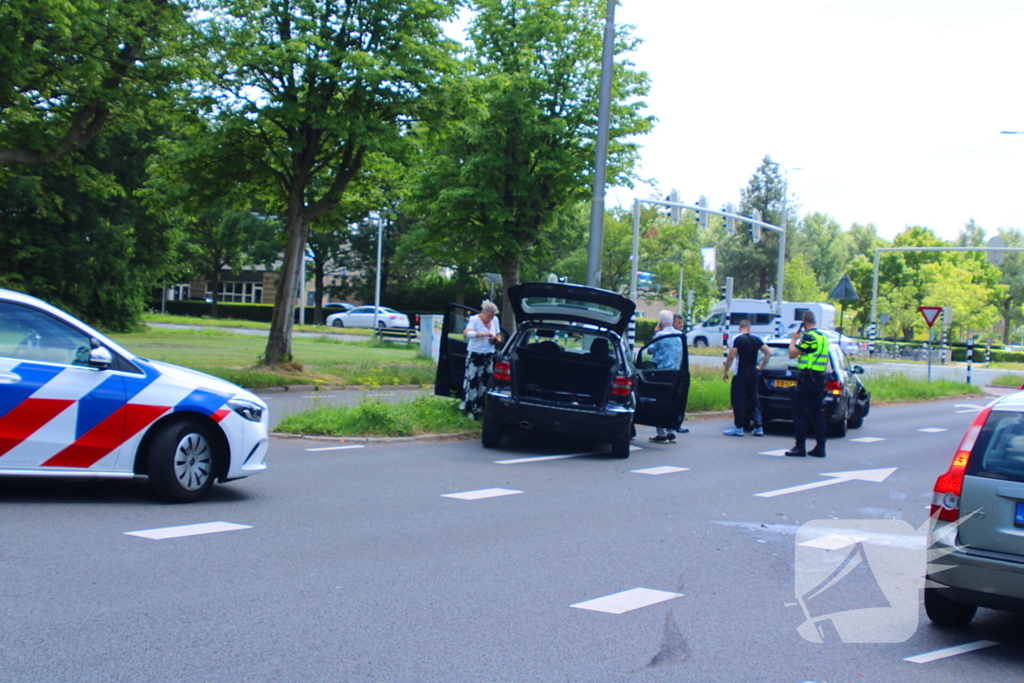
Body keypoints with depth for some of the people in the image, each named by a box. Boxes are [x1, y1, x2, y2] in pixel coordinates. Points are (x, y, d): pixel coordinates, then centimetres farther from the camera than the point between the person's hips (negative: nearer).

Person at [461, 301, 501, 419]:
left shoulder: (495, 320, 9)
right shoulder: (475, 320, -10)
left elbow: (498, 336, 20)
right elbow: (466, 333, -25)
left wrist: (496, 339, -5)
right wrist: (483, 334, -31)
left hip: (489, 356, 6)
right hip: (475, 355, -6)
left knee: (485, 382, 4)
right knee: (472, 381, -7)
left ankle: (479, 408, 11)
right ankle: (468, 406, 1)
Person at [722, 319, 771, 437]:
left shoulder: (737, 339, -8)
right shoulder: (756, 339, 8)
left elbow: (731, 356, -13)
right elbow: (768, 353, 4)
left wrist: (725, 372, -4)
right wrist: (761, 367, 12)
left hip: (740, 374, -6)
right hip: (753, 373, 6)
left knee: (737, 400, -2)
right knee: (754, 399, 11)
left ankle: (738, 428, -4)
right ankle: (759, 427, 12)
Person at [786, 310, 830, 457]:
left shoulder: (809, 336, -14)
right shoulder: (823, 337, 15)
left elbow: (792, 354, -13)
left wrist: (793, 339, 0)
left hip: (807, 379, -9)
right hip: (820, 378, 9)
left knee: (799, 412, -4)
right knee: (816, 413, 11)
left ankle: (800, 447, -7)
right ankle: (820, 447, 10)